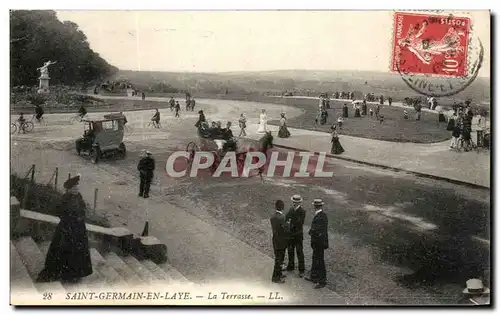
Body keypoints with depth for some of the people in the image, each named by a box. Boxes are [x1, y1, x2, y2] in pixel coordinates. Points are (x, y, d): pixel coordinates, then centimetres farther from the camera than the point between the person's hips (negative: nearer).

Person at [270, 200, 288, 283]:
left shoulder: (272, 217, 1)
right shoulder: (281, 218, -25)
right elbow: (286, 230, -21)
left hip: (275, 241, 8)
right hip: (281, 242, -8)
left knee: (278, 258, 22)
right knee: (279, 260, 4)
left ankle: (278, 274, 36)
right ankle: (275, 277, 12)